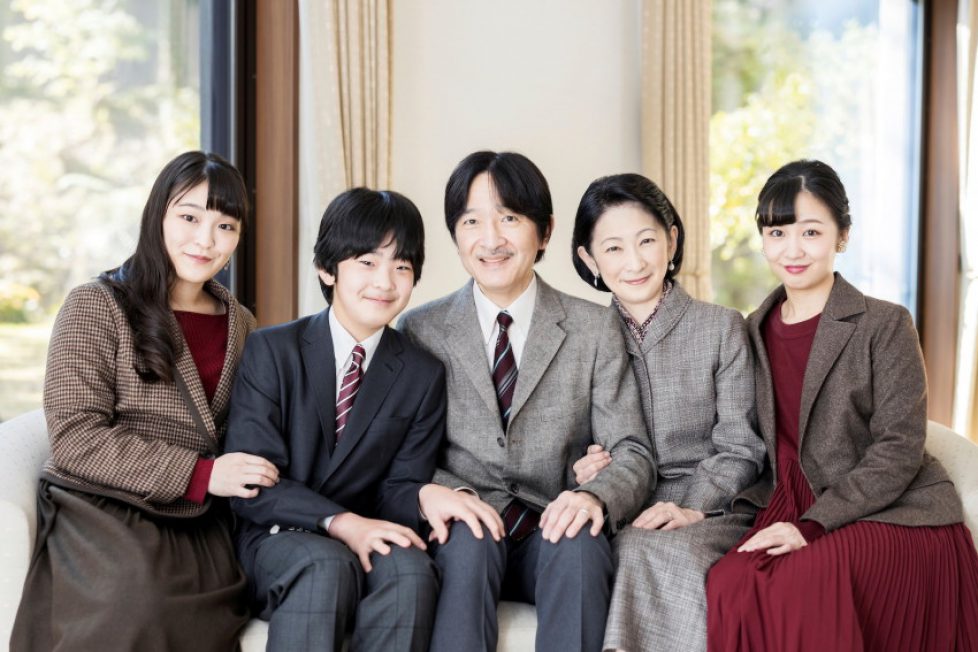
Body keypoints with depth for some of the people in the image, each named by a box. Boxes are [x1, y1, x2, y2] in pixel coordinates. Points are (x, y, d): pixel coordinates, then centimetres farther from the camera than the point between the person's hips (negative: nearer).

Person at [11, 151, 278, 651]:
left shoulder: (241, 325, 17)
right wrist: (198, 474, -16)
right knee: (139, 601, -35)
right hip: (99, 506, -4)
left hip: (199, 518, 4)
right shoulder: (96, 307, 0)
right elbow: (74, 438, -9)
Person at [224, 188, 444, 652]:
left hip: (366, 542, 3)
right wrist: (340, 522, -26)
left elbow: (399, 488, 4)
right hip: (275, 540, -2)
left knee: (410, 568, -31)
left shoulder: (423, 376, 7)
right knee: (326, 563, -36)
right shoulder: (270, 351, -2)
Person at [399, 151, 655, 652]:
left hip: (551, 535, 0)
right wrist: (428, 490, -20)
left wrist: (596, 496, -22)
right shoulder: (421, 330, 6)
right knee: (471, 538, -33)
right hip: (463, 534, 0)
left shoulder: (594, 330, 5)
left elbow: (632, 453, 1)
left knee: (581, 542, -32)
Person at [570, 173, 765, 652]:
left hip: (711, 509, -1)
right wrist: (579, 470, -8)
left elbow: (739, 450, 1)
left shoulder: (722, 328, 6)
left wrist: (694, 508, -17)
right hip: (616, 516, 1)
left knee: (661, 552, -35)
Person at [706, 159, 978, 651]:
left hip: (896, 515, -4)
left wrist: (812, 526, -18)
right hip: (794, 512, 4)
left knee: (806, 587, -35)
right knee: (730, 587, -29)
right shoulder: (755, 332, 12)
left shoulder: (886, 326, -3)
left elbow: (899, 450, -10)